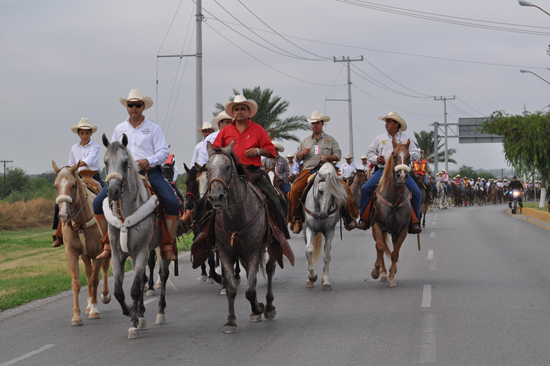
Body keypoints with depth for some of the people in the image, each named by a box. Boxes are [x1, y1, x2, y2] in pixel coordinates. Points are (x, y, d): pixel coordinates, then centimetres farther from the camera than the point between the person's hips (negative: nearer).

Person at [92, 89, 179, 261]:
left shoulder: (153, 128, 7)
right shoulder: (119, 129, 15)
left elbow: (164, 152, 0)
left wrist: (148, 161, -17)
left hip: (150, 173, -2)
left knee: (172, 202, -26)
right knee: (98, 202, -14)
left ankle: (168, 245, -12)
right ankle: (108, 242, -1)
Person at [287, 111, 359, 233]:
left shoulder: (330, 140, 15)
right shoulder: (305, 141, 22)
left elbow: (338, 155, 7)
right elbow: (297, 157, 22)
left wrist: (327, 157, -12)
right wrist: (303, 153, 0)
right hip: (308, 171, 1)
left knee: (345, 188, -24)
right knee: (294, 191, -24)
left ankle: (348, 216, -12)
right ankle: (297, 218, -11)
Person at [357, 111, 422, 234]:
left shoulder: (407, 139, 12)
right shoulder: (380, 138, 17)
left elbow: (417, 154, 7)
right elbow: (370, 152, 20)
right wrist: (376, 158, -2)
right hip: (383, 170, 1)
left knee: (416, 193, -19)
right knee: (365, 189, -19)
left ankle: (414, 223, -8)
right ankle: (365, 220, -9)